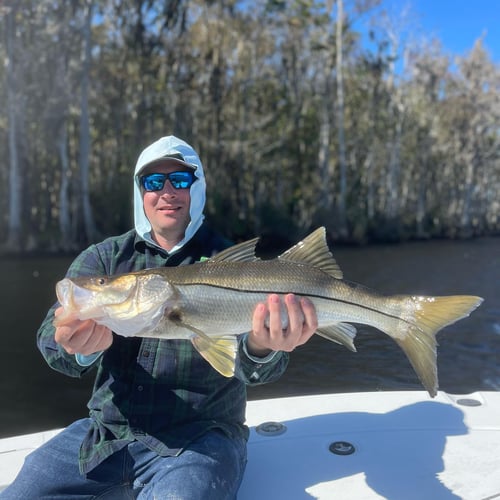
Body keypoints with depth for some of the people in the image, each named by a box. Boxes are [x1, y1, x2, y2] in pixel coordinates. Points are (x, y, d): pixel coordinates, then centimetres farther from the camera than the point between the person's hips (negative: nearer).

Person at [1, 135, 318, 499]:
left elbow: (253, 370, -15)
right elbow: (52, 336, -10)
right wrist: (82, 347, -35)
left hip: (198, 439, -3)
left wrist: (261, 350, -40)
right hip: (106, 431, 4)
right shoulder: (103, 257, 3)